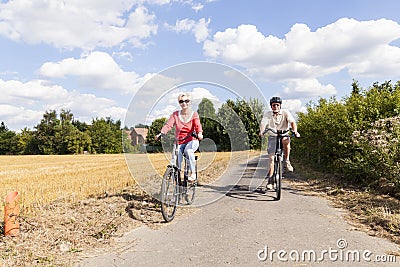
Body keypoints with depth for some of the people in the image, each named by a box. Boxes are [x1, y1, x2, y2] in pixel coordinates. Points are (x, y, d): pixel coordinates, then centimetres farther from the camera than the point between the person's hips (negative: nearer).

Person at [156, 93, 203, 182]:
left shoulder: (194, 114, 4)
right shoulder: (175, 114, 7)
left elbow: (197, 125, -13)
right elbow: (168, 124, -8)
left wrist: (199, 133, -36)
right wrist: (161, 133, -27)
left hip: (192, 141, -2)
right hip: (179, 142, 2)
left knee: (188, 151, -33)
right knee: (177, 155, -24)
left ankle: (192, 172, -19)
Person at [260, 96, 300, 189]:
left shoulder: (285, 113, -10)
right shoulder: (267, 114, -10)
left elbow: (292, 122, -23)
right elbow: (263, 123, -24)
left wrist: (295, 131, -42)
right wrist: (261, 131, -46)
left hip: (284, 135, 0)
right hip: (272, 137, 1)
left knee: (286, 140, -37)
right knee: (271, 158, -9)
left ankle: (286, 161, -17)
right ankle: (270, 179, 2)